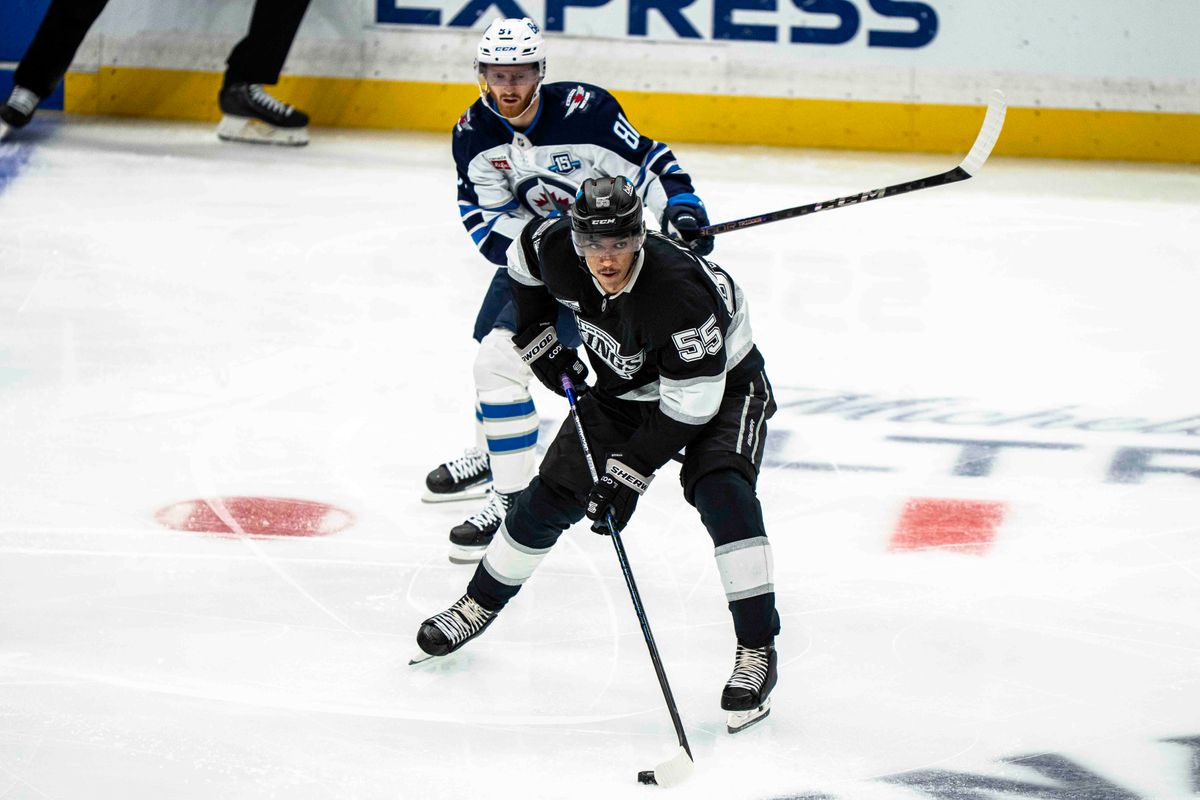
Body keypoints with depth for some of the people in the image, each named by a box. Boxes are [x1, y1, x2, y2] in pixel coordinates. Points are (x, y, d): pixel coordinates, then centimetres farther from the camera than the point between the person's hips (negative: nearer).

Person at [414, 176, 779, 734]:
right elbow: (523, 256, 4)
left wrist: (630, 471, -34)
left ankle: (757, 650, -23)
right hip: (624, 385, 5)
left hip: (719, 381, -5)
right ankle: (480, 604, 27)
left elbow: (689, 404, -34)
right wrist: (537, 334, -1)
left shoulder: (681, 291, -40)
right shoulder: (555, 249, -24)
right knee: (553, 495, 5)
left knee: (720, 493, -28)